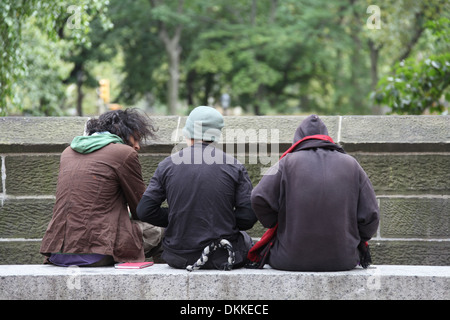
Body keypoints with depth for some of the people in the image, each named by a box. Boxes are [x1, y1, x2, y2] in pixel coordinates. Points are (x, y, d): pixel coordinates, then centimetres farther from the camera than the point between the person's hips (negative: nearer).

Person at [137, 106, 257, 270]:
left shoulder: (167, 164, -2)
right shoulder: (234, 166, -5)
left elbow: (145, 211, -3)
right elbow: (248, 217, -9)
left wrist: (177, 218, 11)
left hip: (178, 257, 2)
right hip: (223, 257, -2)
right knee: (245, 240, 30)